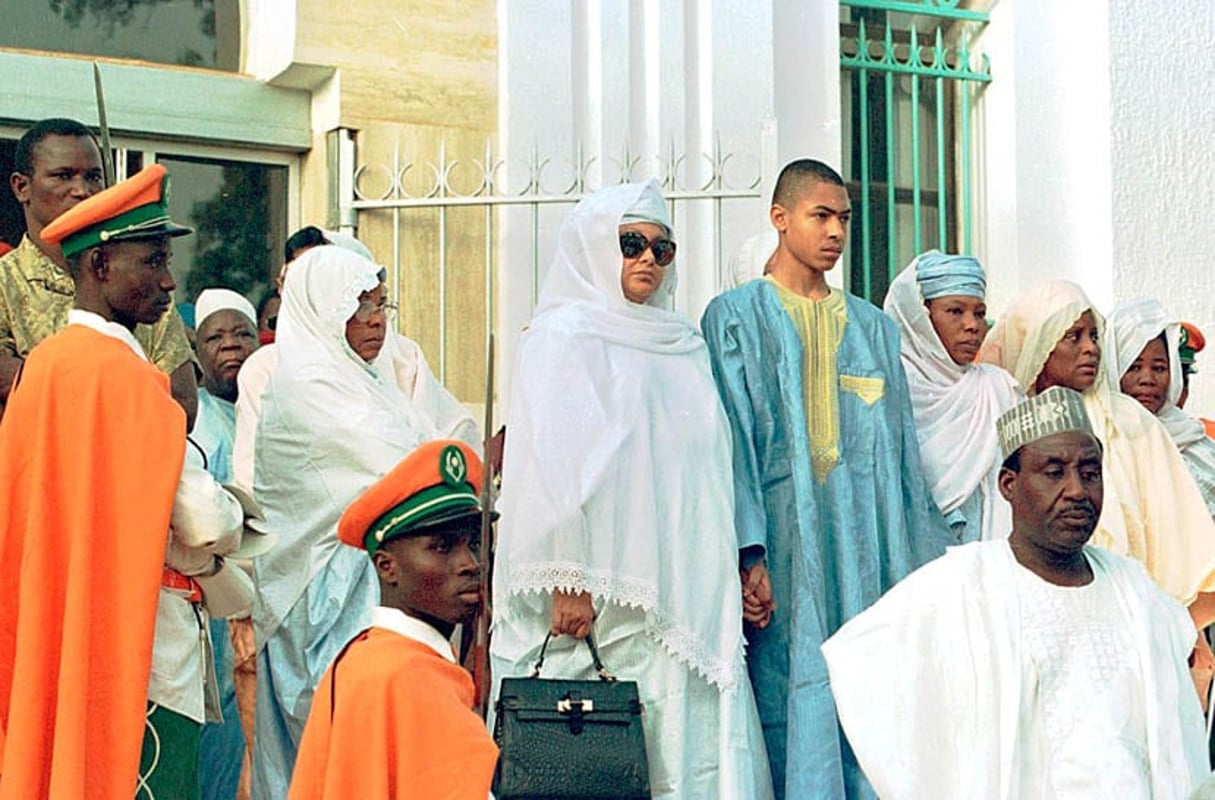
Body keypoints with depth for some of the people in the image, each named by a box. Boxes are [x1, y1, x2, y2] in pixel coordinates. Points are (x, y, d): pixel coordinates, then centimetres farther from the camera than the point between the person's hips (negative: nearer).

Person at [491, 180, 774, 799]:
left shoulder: (679, 344, 17)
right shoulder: (563, 335, -3)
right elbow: (552, 466, -12)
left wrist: (726, 577, 14)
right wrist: (567, 580, -18)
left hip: (679, 595, 6)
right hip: (603, 598, -6)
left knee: (693, 740, 3)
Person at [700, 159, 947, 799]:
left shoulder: (874, 328, 18)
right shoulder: (736, 317, 5)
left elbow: (902, 456, 16)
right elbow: (731, 441, -5)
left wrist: (918, 568, 9)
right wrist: (749, 553, -15)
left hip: (865, 552, 4)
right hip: (784, 548, -4)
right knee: (790, 714, -6)